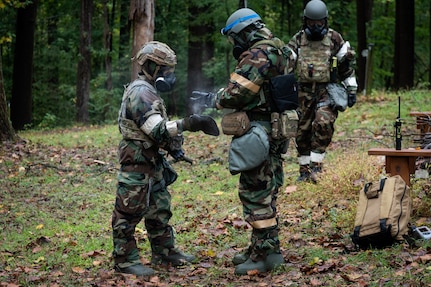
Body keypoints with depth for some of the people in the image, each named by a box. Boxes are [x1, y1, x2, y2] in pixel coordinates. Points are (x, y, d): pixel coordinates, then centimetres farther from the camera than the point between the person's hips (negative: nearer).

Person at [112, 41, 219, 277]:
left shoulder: (148, 91, 14)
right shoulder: (140, 93, -19)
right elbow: (158, 130, -28)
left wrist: (173, 147, 12)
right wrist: (187, 123, -34)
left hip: (152, 161, 11)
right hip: (136, 162, -11)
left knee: (160, 209, 16)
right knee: (129, 212, -3)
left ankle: (164, 253, 26)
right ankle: (125, 260, 3)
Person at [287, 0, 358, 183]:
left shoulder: (334, 39, 1)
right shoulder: (297, 41, 6)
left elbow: (347, 65, 6)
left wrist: (352, 90, 4)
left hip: (327, 91, -3)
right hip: (304, 92, 3)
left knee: (323, 123, -23)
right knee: (302, 131, 5)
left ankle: (316, 164, -15)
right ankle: (304, 170, 17)